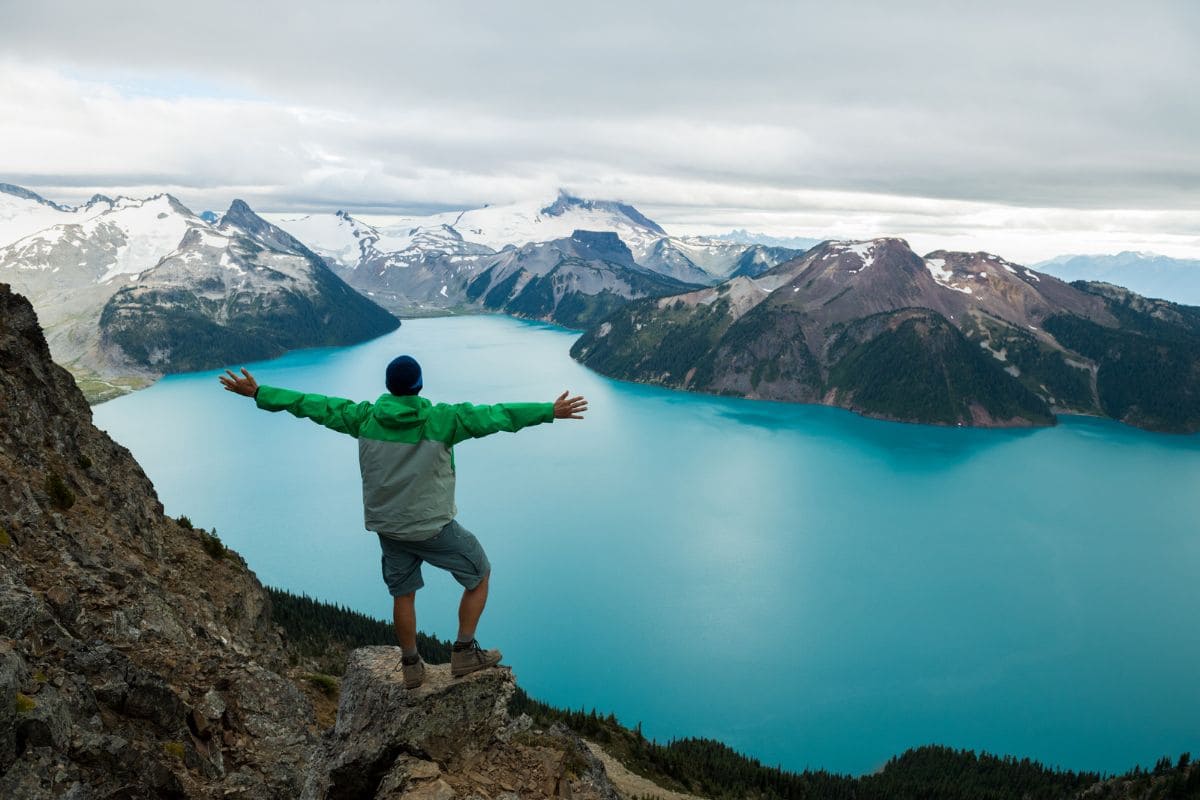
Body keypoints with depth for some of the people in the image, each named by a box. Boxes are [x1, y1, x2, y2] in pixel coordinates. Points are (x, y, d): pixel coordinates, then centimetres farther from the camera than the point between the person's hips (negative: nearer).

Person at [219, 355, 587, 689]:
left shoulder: (365, 417, -7)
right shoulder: (440, 420, -18)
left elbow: (312, 405, 0)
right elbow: (496, 415, -21)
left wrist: (258, 393, 9)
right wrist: (550, 411, -20)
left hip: (387, 526, 4)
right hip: (434, 526, -4)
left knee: (403, 594, 20)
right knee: (480, 574, 15)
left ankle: (411, 666, 32)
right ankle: (465, 652, 15)